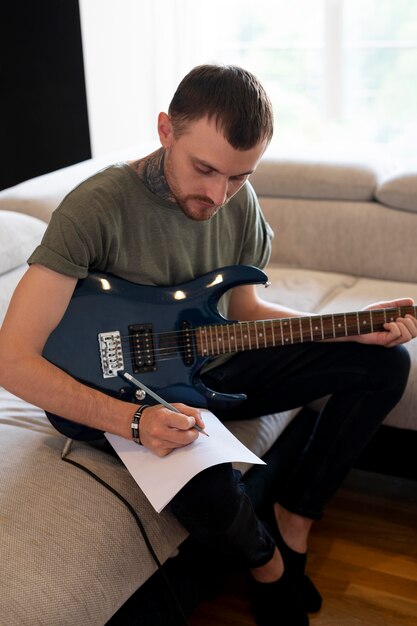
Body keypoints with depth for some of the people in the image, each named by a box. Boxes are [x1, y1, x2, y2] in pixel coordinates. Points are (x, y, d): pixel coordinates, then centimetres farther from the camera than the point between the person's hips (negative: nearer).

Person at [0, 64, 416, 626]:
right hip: (138, 393, -6)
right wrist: (132, 420, -38)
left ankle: (294, 515, 6)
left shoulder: (239, 200, -3)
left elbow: (243, 311, 9)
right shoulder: (97, 207, -25)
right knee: (210, 490, -38)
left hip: (216, 365, 7)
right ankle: (266, 562, 1)